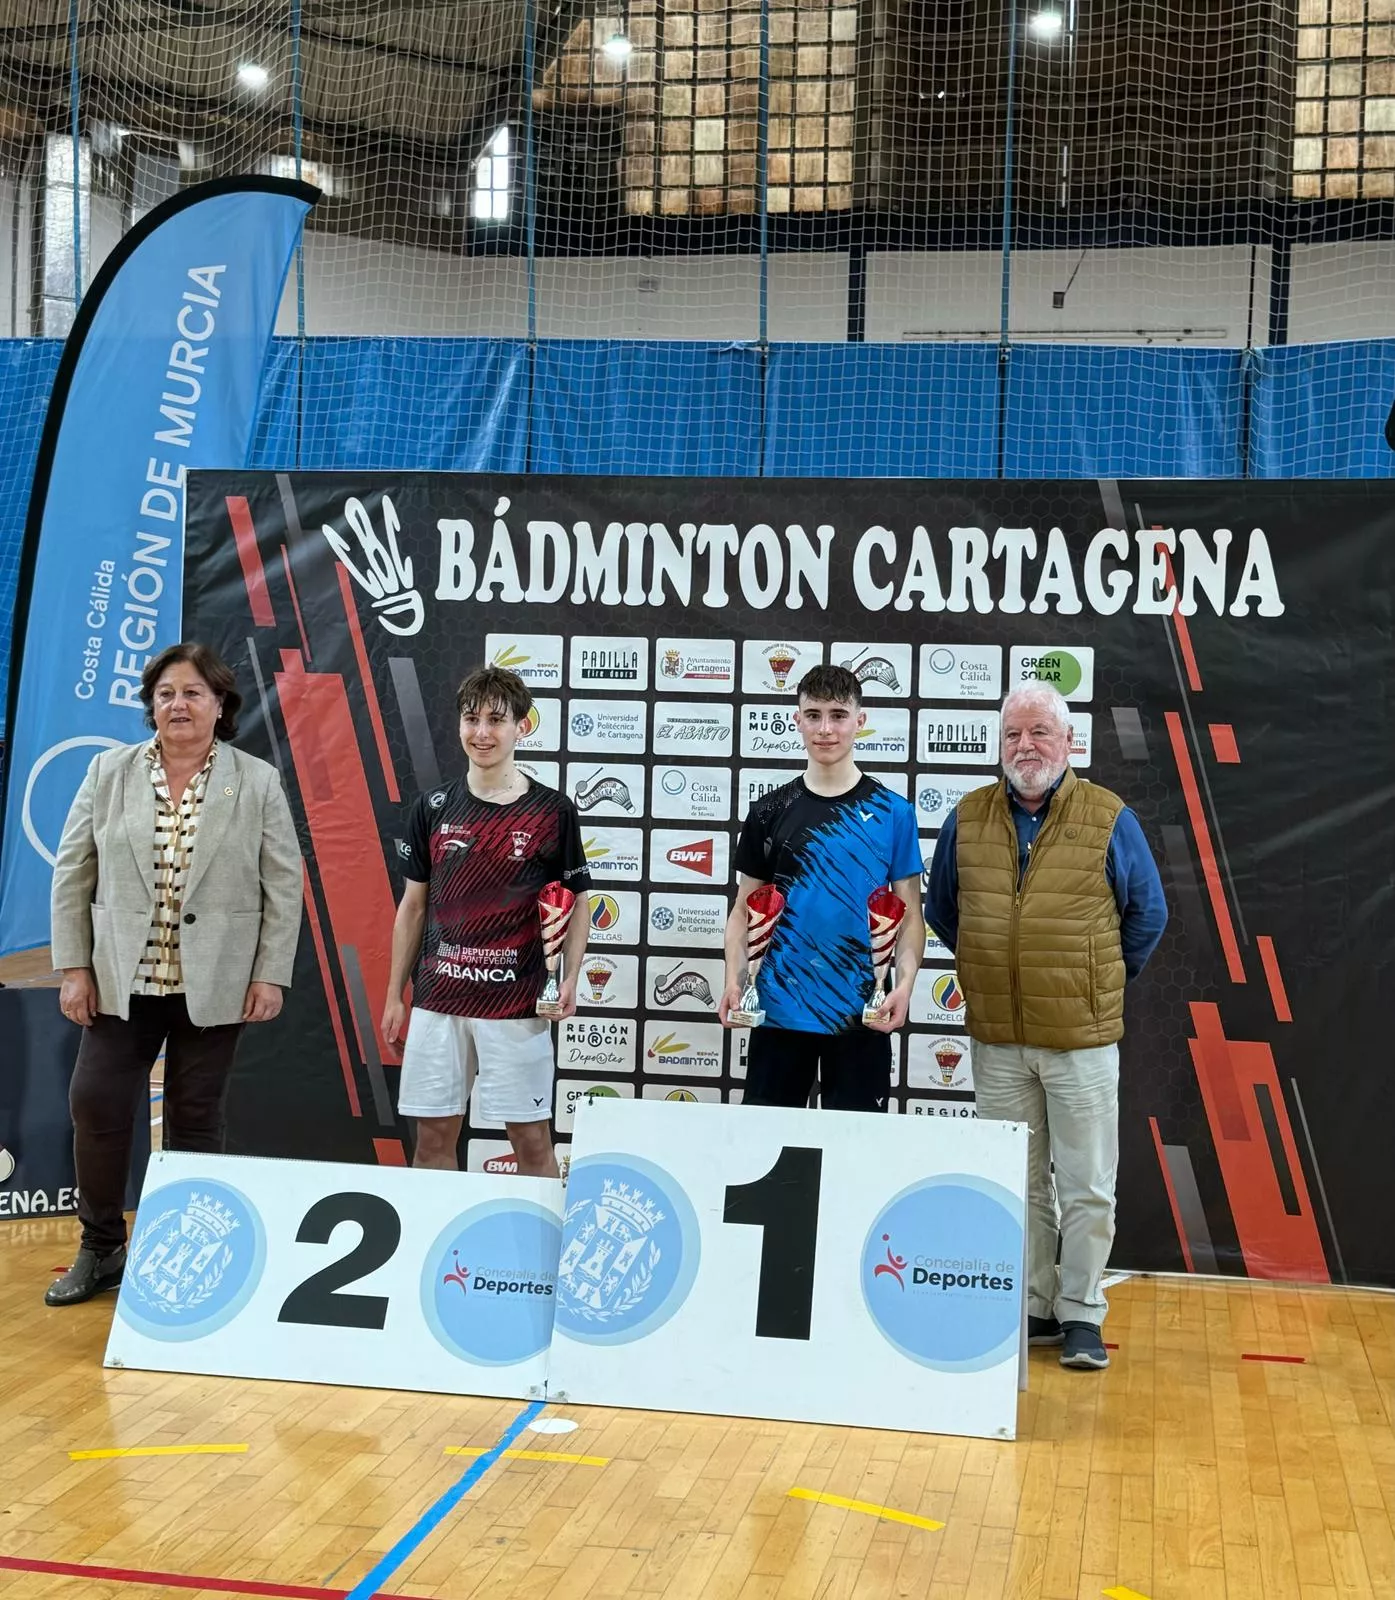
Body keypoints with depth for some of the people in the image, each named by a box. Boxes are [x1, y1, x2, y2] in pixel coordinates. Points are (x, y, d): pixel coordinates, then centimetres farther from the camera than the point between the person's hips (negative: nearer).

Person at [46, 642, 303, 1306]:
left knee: (196, 1120, 7)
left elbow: (284, 886, -1)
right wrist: (74, 967, -2)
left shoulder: (258, 782, -1)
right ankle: (101, 1249, 16)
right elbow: (72, 874, 4)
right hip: (122, 980, 2)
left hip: (213, 985, -1)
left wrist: (270, 975, -6)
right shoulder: (109, 772, 3)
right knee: (96, 1105, -3)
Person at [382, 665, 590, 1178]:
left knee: (531, 1138, 2)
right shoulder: (433, 808, 7)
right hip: (436, 999, 3)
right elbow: (412, 907, 12)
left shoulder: (553, 811, -1)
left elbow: (576, 902, 5)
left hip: (516, 1001, -3)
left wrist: (570, 978, -10)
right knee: (433, 1135, 8)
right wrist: (394, 996, 11)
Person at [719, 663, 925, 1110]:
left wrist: (905, 983, -14)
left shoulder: (892, 812, 1)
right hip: (778, 1009, 2)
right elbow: (745, 910, 9)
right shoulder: (770, 811, 6)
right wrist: (733, 981, -7)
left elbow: (909, 915, 2)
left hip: (860, 1015, -1)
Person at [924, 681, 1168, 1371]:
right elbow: (942, 910, 17)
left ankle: (1081, 1314, 15)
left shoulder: (1110, 820, -4)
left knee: (1087, 1188, 3)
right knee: (1017, 1184, 12)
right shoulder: (967, 818, 3)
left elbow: (1147, 915, 6)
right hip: (996, 1039, 3)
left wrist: (1101, 981, 9)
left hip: (1082, 1038, -2)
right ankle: (1031, 1307, 23)